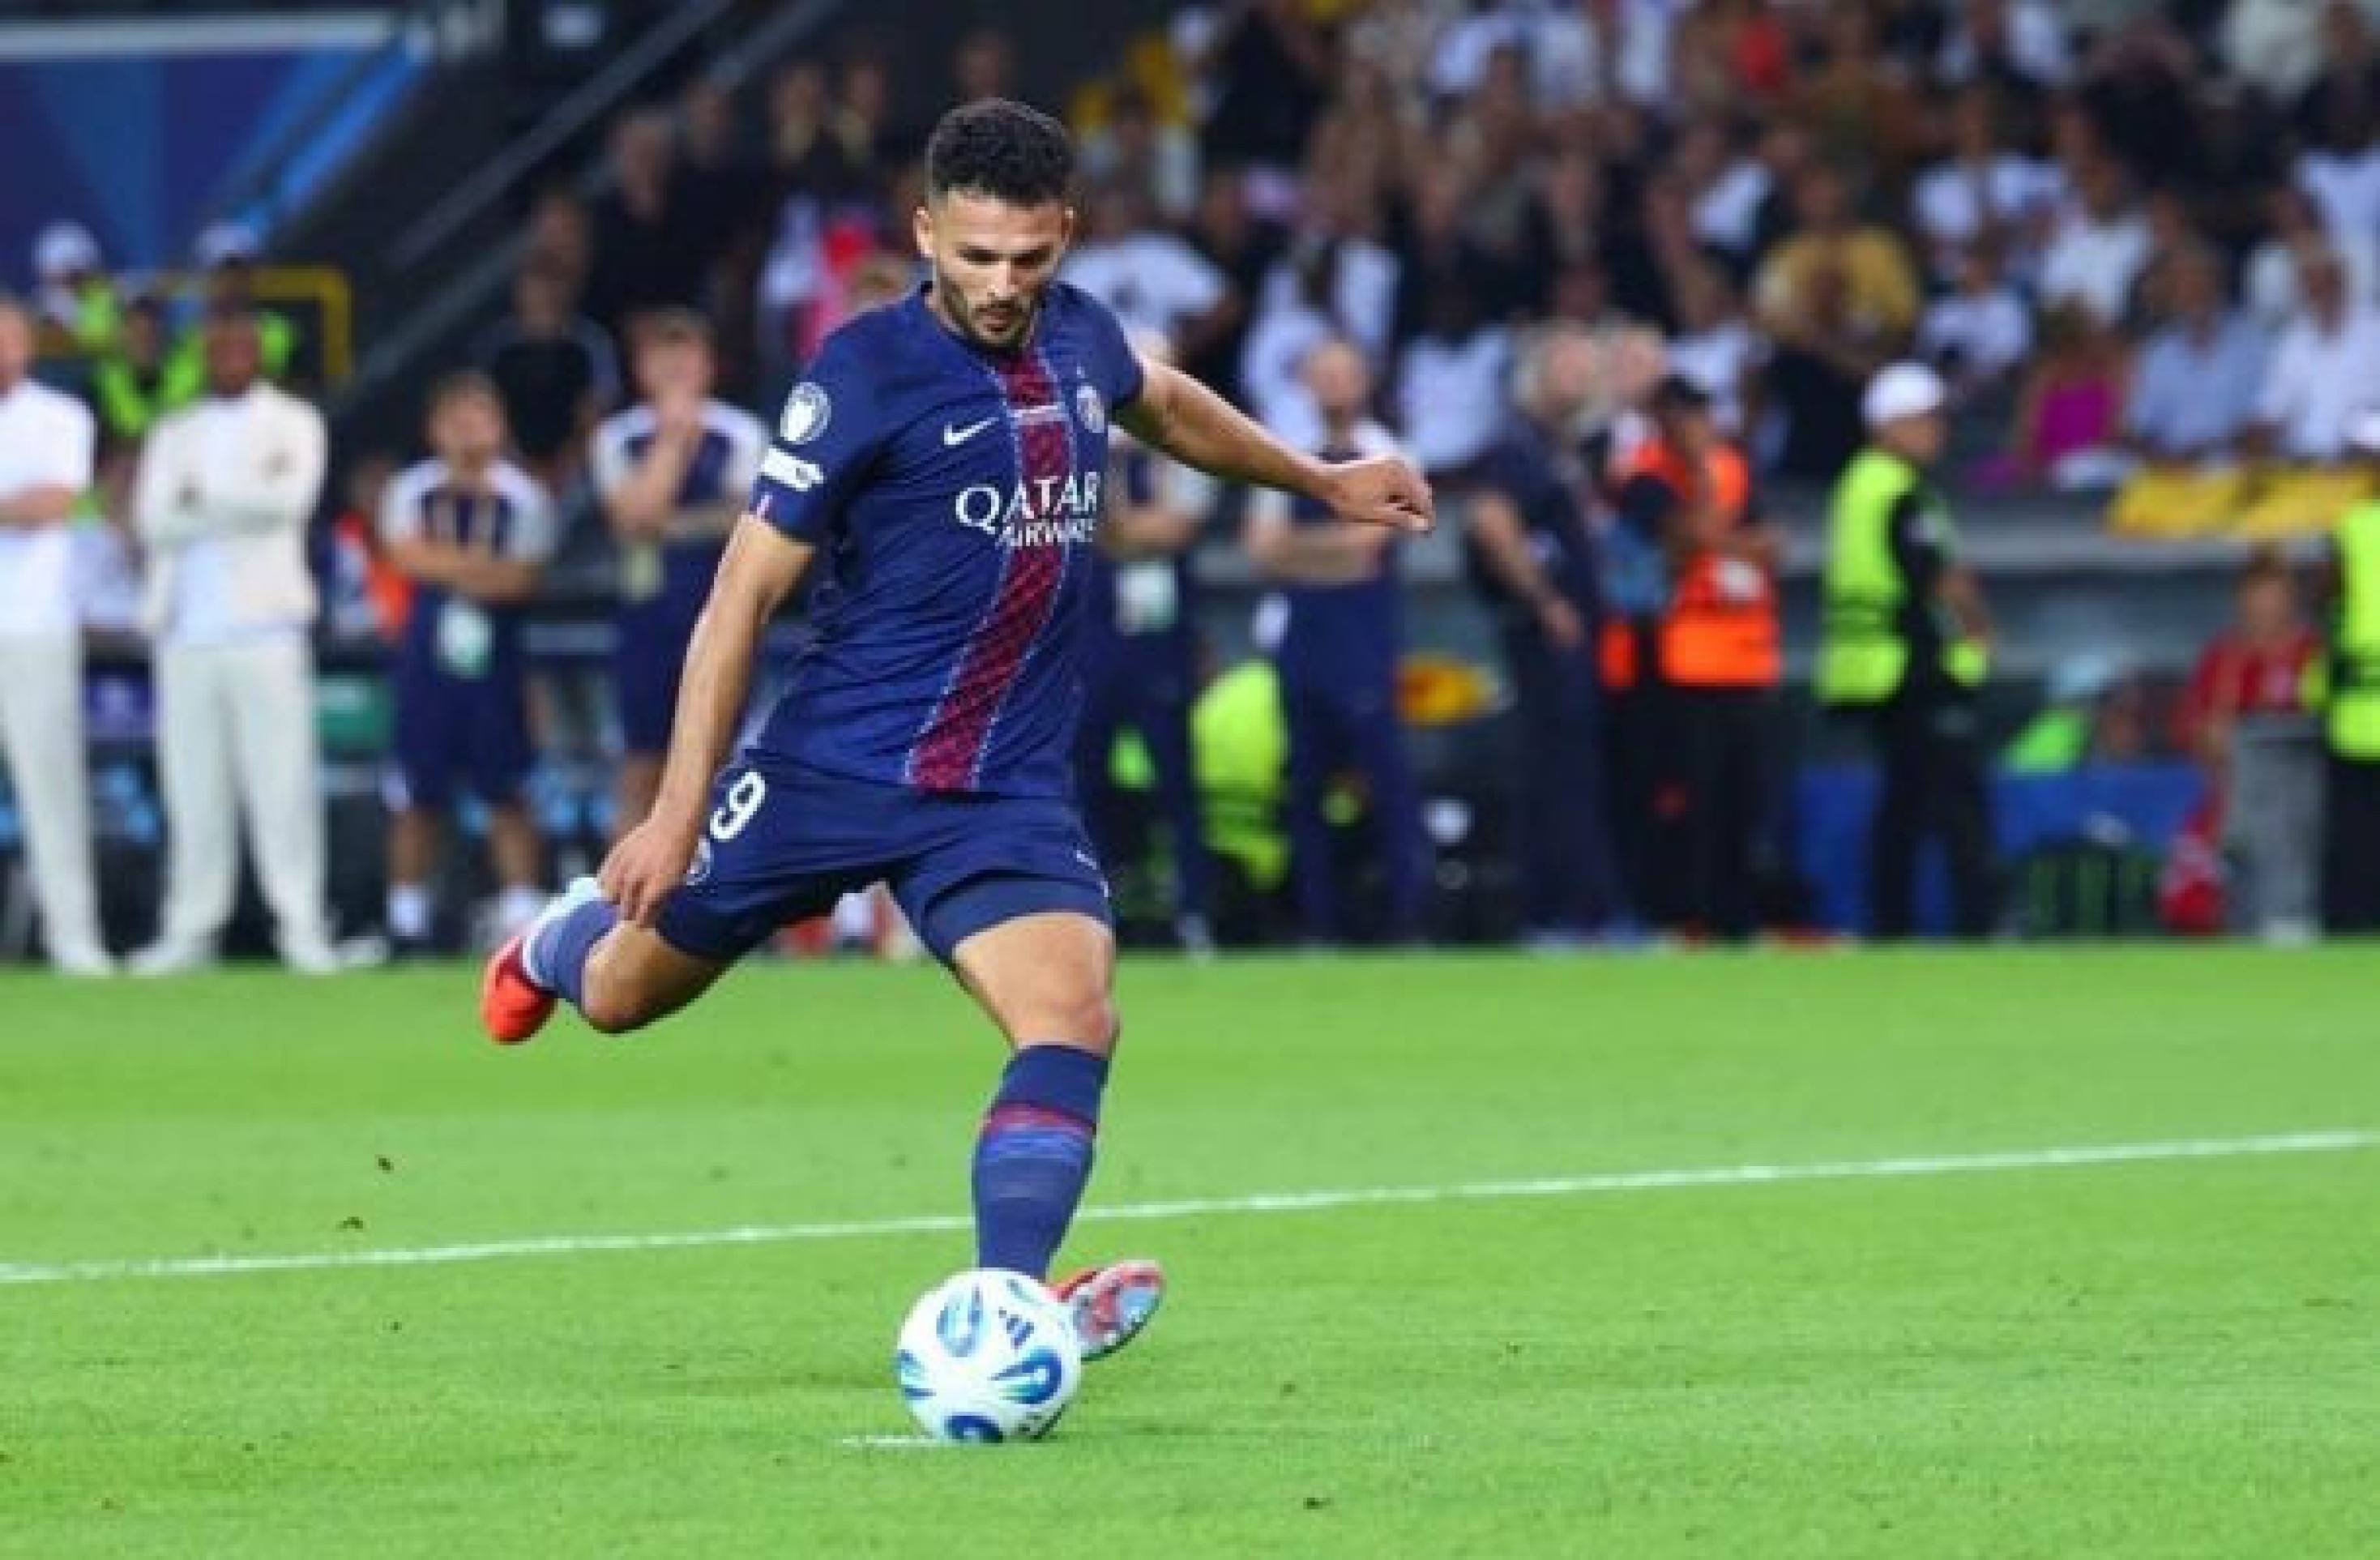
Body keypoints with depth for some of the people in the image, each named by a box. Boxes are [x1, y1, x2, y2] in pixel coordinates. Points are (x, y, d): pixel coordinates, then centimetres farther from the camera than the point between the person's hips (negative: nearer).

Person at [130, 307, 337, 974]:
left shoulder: (292, 424, 10)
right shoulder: (174, 434, 19)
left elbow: (288, 496, -9)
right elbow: (155, 521, 3)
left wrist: (203, 500, -4)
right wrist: (244, 504, -5)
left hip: (263, 621, -3)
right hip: (185, 628, 3)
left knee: (281, 779, -8)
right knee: (192, 787, 1)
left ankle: (303, 925, -9)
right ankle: (191, 928, 3)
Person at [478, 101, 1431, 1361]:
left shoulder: (1078, 339, 2)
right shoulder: (867, 371, -15)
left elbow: (1166, 404, 30)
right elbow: (746, 589, -13)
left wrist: (1323, 481, 39)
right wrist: (678, 814, -16)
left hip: (1007, 796, 3)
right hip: (831, 772, -3)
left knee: (1073, 1017, -22)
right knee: (622, 997, 13)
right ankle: (565, 941, 50)